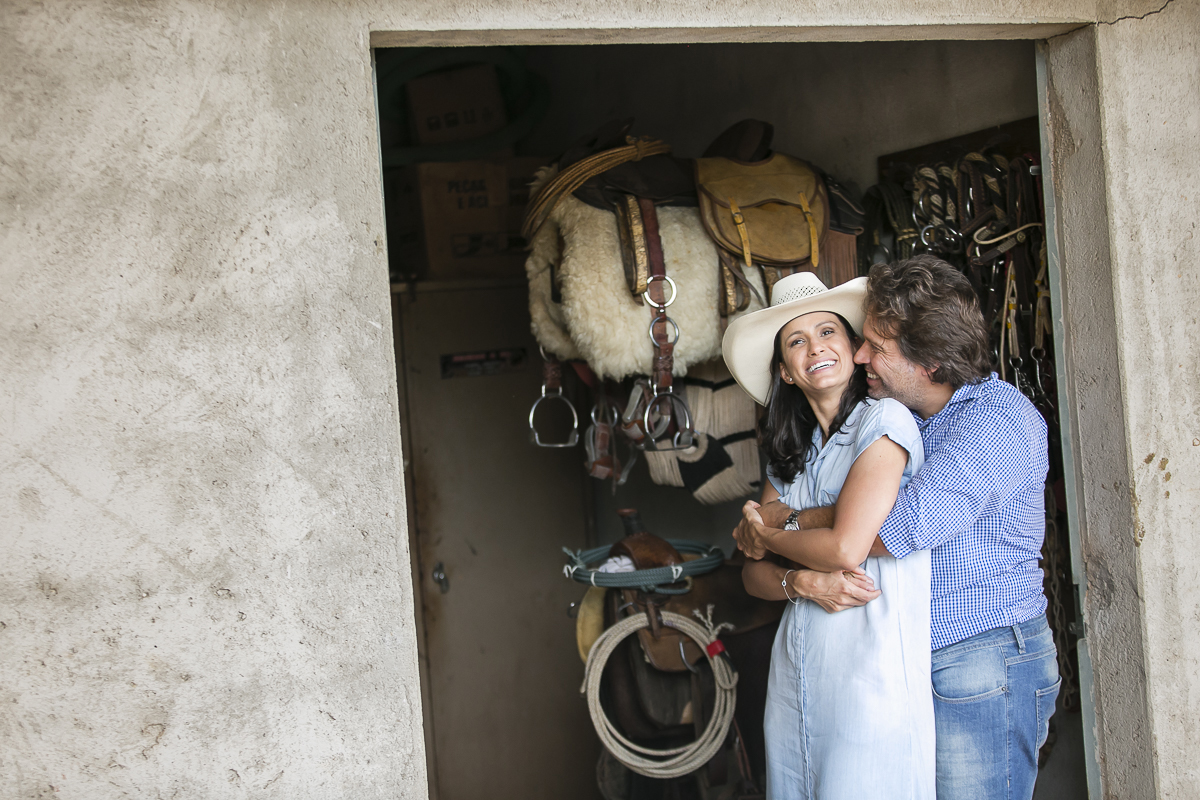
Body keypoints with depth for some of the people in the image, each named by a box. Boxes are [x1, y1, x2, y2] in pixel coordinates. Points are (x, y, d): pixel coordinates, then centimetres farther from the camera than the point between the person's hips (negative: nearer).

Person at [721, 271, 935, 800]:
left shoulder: (885, 420, -7)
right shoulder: (789, 456, 14)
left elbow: (846, 547, -16)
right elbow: (753, 573, 11)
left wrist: (767, 536, 2)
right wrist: (801, 582, -11)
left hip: (872, 671, -7)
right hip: (795, 672, 7)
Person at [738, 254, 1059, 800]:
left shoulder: (997, 419, -14)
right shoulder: (903, 418, 15)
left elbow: (906, 525, -25)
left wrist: (787, 524, -14)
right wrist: (802, 575, -6)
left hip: (983, 670, -8)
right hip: (911, 665, 8)